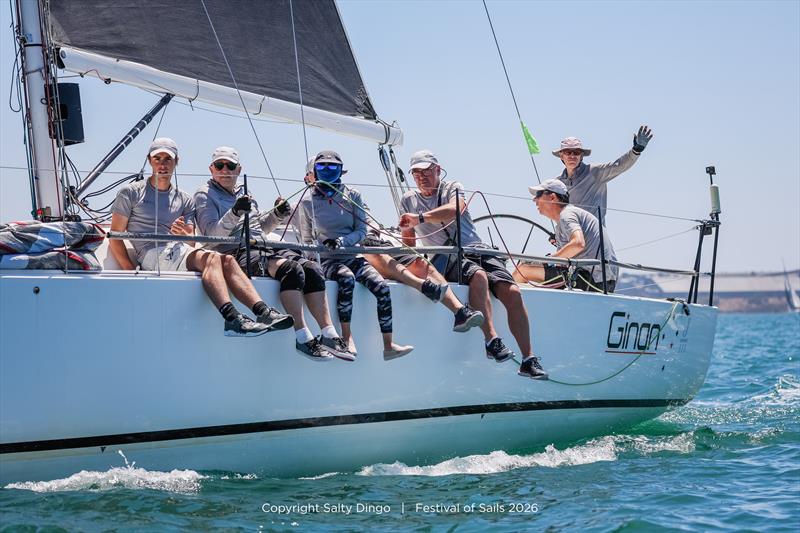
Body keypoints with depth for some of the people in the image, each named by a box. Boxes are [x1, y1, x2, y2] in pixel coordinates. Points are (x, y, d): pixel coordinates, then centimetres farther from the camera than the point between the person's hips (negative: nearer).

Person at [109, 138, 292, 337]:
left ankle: (263, 312, -38)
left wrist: (183, 235, -12)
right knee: (210, 258, -31)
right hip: (152, 254, -5)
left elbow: (191, 243, 13)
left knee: (227, 260, -23)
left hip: (179, 251, 5)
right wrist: (130, 271, -7)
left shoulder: (184, 200, 22)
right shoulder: (131, 193, 11)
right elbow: (115, 238, 6)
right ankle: (231, 318, -48)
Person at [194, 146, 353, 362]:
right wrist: (235, 213, -24)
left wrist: (277, 215, 15)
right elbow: (212, 235, -8)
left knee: (312, 269, -18)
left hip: (265, 248, 7)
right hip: (237, 253, -7)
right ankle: (302, 337, -36)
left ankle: (329, 334, -24)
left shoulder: (245, 193, 27)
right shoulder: (205, 195, 6)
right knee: (291, 268, -32)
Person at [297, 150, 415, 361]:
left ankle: (388, 345, -23)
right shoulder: (307, 202, 6)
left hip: (352, 256, 3)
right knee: (347, 278, -37)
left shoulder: (352, 196, 8)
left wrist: (342, 241, -14)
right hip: (327, 261, -3)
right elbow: (307, 240, 12)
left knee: (381, 287, -23)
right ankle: (347, 338, -35)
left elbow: (361, 231, 5)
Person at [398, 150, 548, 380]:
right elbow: (409, 241, 19)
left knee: (512, 292, -22)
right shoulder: (409, 201, 17)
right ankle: (491, 340, -44)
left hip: (478, 250, 1)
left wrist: (420, 218, -28)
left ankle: (528, 359, -23)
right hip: (447, 259, -1)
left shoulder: (452, 188, 10)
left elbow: (452, 210, -14)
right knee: (478, 276, -37)